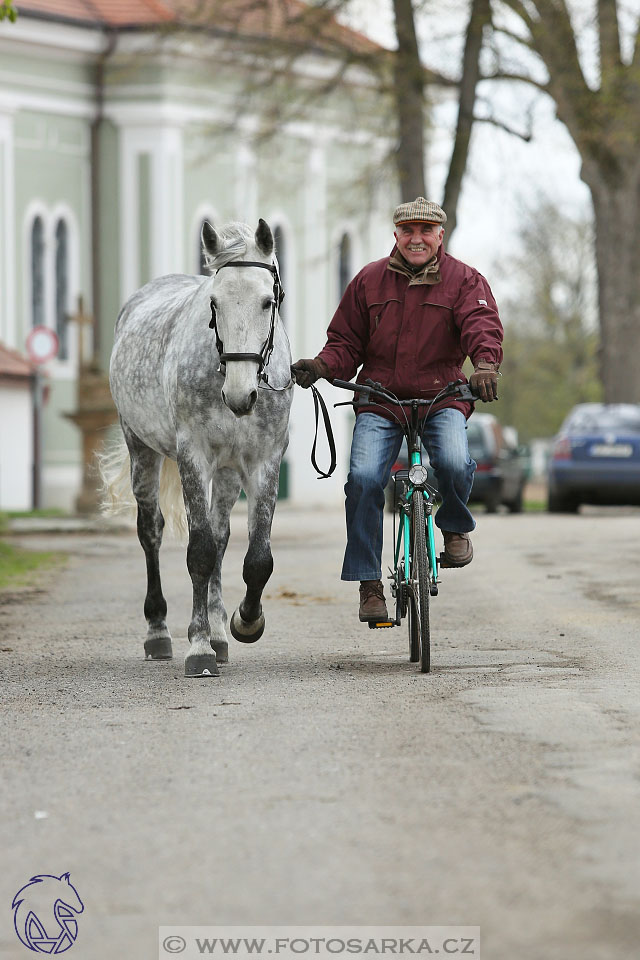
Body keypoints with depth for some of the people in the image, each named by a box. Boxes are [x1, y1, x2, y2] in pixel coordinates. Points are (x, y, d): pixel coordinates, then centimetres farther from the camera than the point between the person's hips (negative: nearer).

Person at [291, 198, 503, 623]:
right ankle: (369, 584, -9)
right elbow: (347, 341, 13)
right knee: (364, 477, -20)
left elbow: (483, 324, -14)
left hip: (442, 398, -1)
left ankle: (455, 526, 5)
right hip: (380, 400, 2)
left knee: (454, 463, -30)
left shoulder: (464, 280, 3)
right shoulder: (369, 280, 10)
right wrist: (321, 366, -10)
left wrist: (486, 365, -36)